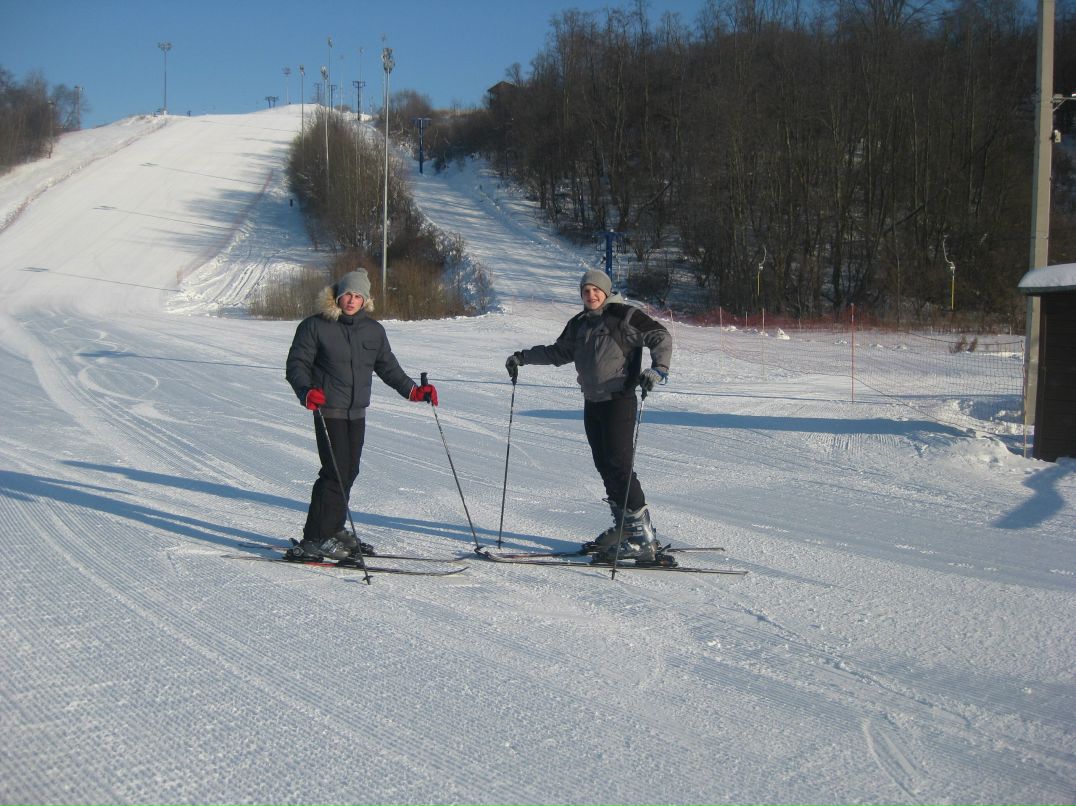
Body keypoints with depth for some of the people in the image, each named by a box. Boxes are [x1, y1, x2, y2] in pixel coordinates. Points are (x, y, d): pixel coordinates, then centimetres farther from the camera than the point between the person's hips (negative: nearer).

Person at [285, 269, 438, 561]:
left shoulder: (373, 330, 11)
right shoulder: (314, 326, -4)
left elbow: (388, 367, 20)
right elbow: (296, 364, -5)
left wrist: (413, 391, 9)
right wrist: (306, 391, -23)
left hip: (357, 413, 6)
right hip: (328, 410, -6)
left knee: (349, 472, 10)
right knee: (335, 472, -13)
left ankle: (333, 530, 24)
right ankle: (314, 540, -8)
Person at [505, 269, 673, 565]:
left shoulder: (624, 316, -7)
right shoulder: (579, 324, 15)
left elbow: (661, 337, -10)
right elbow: (559, 352, 29)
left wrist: (658, 368, -25)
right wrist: (523, 357, 25)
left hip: (620, 400, -7)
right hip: (592, 403, 7)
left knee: (619, 465, -14)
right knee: (604, 466, 6)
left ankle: (643, 536, -13)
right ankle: (623, 526, 15)